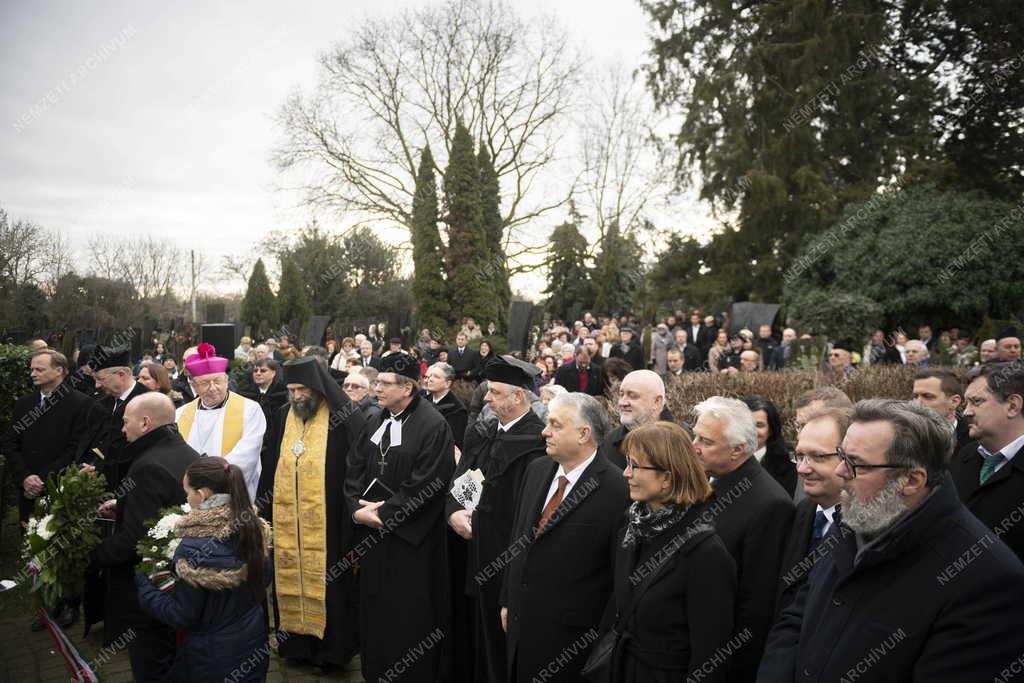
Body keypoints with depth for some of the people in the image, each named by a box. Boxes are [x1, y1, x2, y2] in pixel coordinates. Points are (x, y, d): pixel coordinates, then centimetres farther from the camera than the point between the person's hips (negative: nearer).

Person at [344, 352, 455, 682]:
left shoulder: (433, 426, -15)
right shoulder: (375, 422, 7)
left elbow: (426, 485, -19)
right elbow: (354, 468, 9)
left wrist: (383, 512, -15)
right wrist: (358, 507, -7)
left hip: (410, 537, -6)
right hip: (373, 531, 6)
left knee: (409, 614, 5)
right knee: (375, 607, 16)